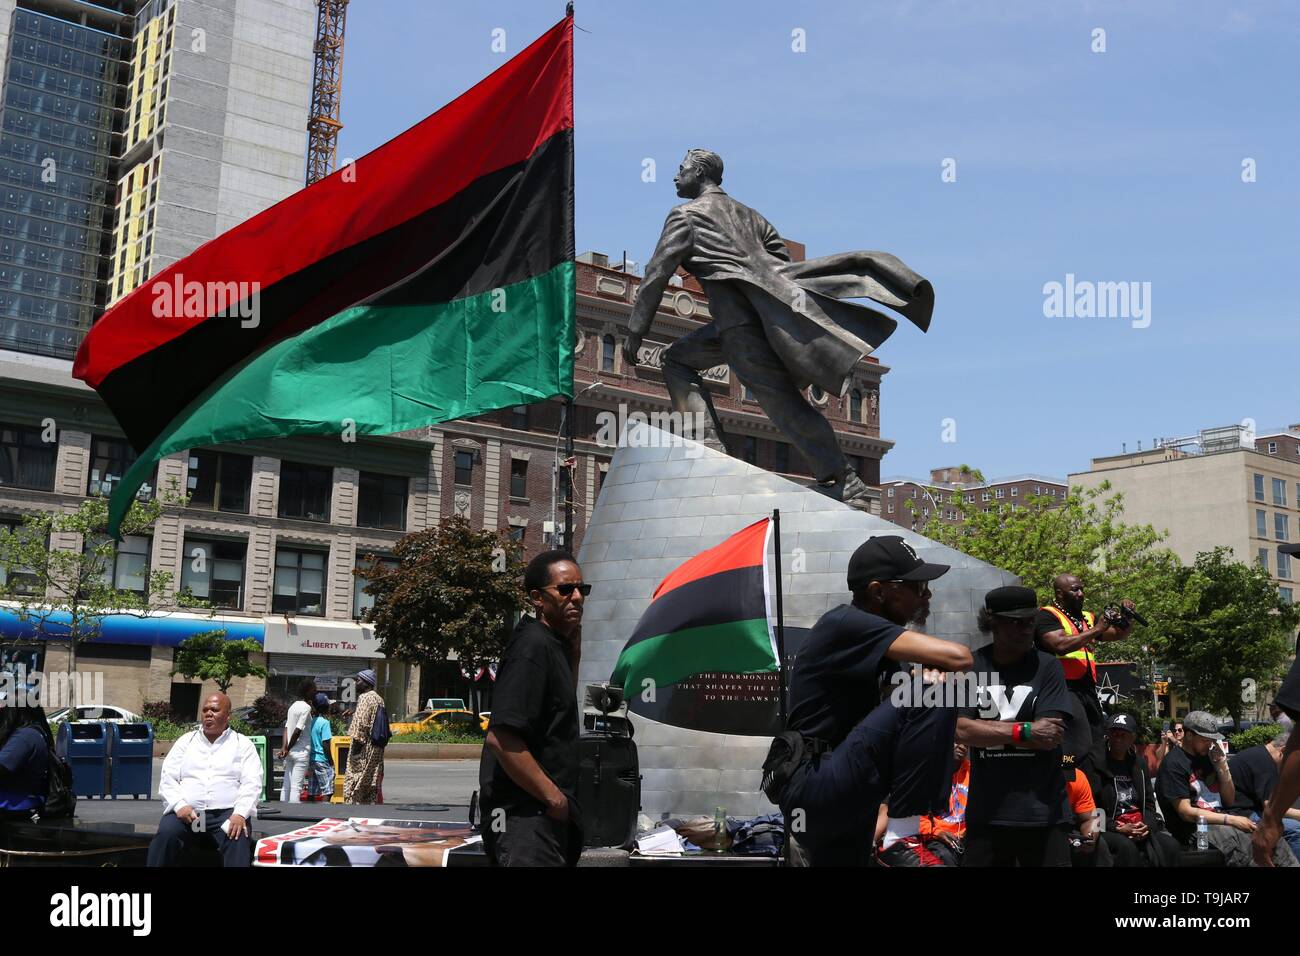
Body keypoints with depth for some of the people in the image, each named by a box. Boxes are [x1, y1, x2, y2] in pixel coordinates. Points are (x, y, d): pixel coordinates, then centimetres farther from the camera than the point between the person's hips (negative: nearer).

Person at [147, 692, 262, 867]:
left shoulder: (243, 744, 12)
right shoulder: (186, 741, 19)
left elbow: (251, 783, 1)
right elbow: (168, 779, 9)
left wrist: (240, 814, -18)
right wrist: (179, 805, -11)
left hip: (226, 813, -2)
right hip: (186, 811, 2)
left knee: (238, 839, -33)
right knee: (165, 834, -30)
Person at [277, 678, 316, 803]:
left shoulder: (293, 706, 15)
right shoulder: (306, 707, -11)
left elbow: (286, 728, 7)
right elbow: (298, 731, -16)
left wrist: (284, 748, -3)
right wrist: (287, 750, -7)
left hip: (290, 753, 8)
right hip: (301, 751, -8)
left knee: (286, 785, 9)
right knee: (297, 786, -8)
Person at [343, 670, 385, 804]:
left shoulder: (365, 698, -12)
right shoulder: (379, 699, 16)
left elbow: (361, 722, -18)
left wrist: (357, 741, -17)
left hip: (365, 747, -9)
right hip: (377, 747, 9)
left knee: (354, 781, -5)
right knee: (373, 781, 11)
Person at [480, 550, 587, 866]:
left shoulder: (554, 644, 13)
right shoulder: (533, 646, -17)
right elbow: (500, 738, -25)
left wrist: (573, 651, 14)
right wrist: (553, 797, -18)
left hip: (550, 816, 10)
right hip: (525, 815, -10)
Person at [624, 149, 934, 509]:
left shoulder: (686, 214, 6)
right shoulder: (747, 214, 26)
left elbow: (657, 274, 1)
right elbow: (782, 258, 25)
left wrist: (634, 333, 4)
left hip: (739, 318, -8)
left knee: (782, 400, -7)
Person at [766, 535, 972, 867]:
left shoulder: (868, 634, 15)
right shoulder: (849, 624, -14)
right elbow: (958, 658, -23)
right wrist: (935, 678, -2)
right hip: (815, 787, -10)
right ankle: (901, 839, -15)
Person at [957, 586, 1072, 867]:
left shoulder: (1047, 667, -1)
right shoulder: (970, 666, 2)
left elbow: (1051, 738, -9)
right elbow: (961, 730, -9)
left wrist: (986, 728, -9)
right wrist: (1025, 731, -16)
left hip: (1043, 811, -1)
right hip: (986, 810, 1)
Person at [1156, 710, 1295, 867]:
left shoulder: (1207, 757, 13)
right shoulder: (1173, 763, -8)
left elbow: (1229, 801, 16)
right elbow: (1186, 812, -14)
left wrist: (1222, 766, 2)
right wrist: (1231, 820, -18)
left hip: (1220, 819, 7)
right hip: (1194, 827, -7)